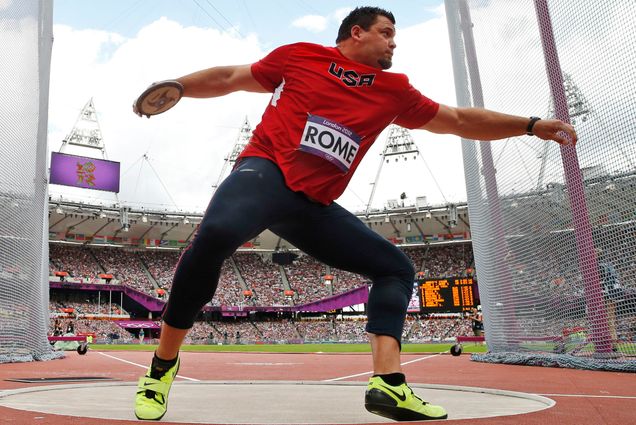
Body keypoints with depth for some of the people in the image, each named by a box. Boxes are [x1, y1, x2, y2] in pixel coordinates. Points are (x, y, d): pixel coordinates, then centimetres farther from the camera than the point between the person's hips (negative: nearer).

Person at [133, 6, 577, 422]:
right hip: (265, 174, -5)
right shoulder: (298, 55, 8)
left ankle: (389, 383, -8)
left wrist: (533, 125, 21)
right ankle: (163, 366, -15)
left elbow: (459, 120, 22)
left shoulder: (394, 91, 16)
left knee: (396, 267, 2)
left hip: (316, 205, 6)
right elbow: (231, 77, 19)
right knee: (216, 233, -35)